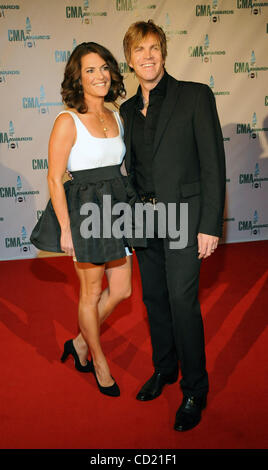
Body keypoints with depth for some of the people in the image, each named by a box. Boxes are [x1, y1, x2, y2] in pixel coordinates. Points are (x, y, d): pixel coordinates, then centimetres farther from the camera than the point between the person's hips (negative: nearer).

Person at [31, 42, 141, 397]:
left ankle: (80, 343, 35)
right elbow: (54, 179, -13)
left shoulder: (117, 117, 8)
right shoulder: (68, 121, -12)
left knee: (121, 290, 12)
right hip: (84, 209, -7)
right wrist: (65, 229, -15)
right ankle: (99, 362, 30)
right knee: (91, 292, 9)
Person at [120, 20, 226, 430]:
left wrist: (210, 225, -14)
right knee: (154, 299, 14)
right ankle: (164, 369, 35)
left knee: (182, 301, -7)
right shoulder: (128, 110, 11)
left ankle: (194, 391, 12)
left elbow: (213, 163, -9)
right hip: (144, 217, 6)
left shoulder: (196, 96, -5)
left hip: (184, 215, -5)